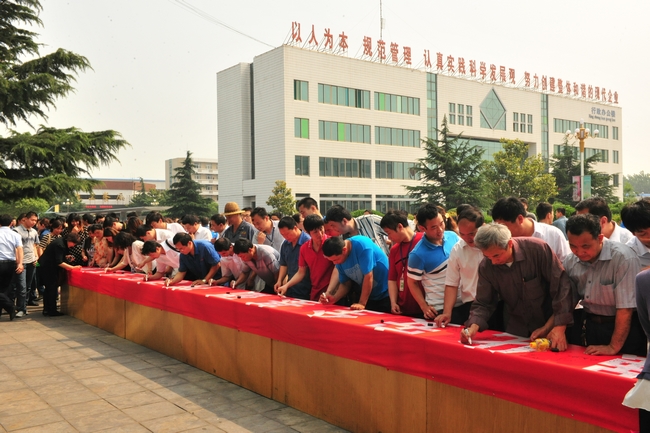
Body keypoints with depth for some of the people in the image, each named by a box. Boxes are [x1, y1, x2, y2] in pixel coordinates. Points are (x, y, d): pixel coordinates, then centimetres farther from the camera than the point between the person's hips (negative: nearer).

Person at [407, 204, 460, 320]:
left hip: (465, 303, 5)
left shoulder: (453, 236, -3)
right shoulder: (418, 254, -19)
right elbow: (412, 283, -6)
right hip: (439, 310, -5)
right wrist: (424, 307, -12)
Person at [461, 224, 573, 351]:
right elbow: (483, 304, -3)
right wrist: (473, 327, -22)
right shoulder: (485, 267, -11)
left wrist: (559, 327, -26)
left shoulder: (538, 249, -22)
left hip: (550, 327, -3)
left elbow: (561, 287, -21)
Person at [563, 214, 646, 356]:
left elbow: (625, 308, -21)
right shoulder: (570, 261, -2)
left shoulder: (623, 257, -20)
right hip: (586, 326, 5)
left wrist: (614, 347, -21)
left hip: (622, 328, -4)